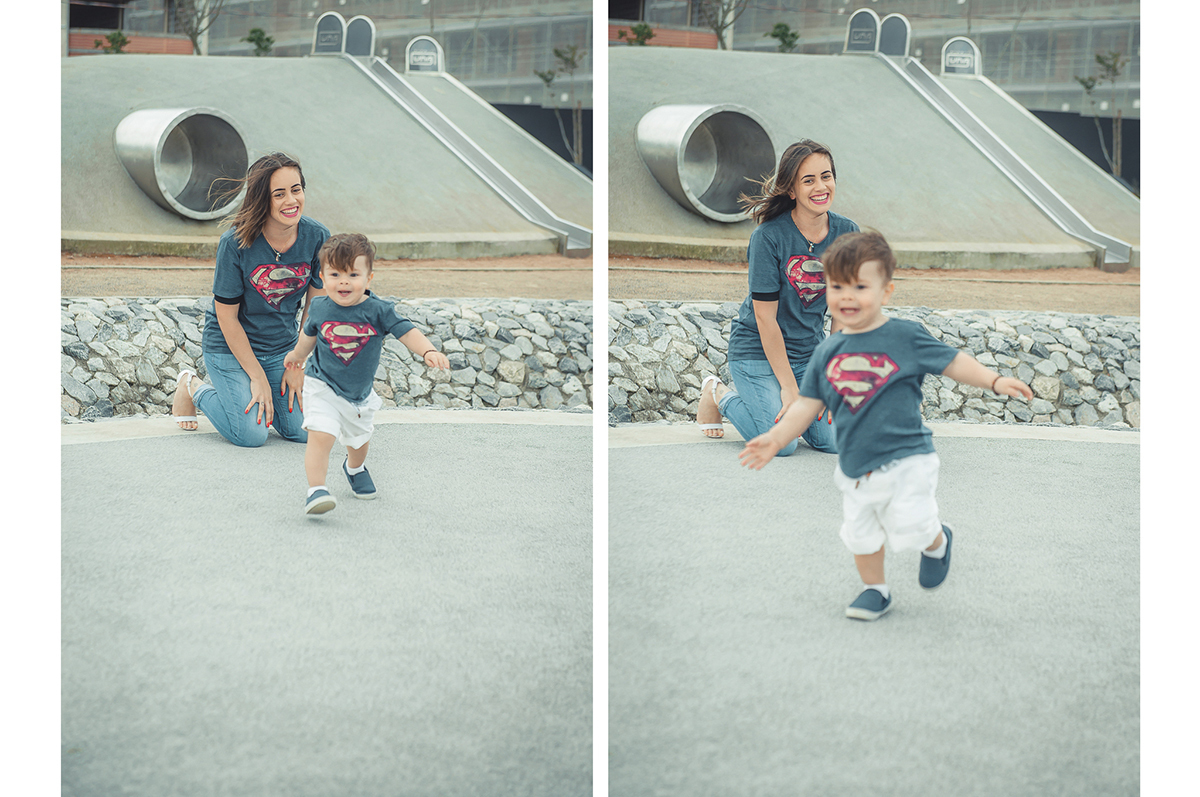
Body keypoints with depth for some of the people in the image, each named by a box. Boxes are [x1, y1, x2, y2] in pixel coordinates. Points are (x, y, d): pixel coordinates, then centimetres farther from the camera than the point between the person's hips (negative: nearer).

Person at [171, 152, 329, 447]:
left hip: (282, 347, 4)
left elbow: (314, 306, -2)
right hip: (229, 346, -4)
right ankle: (193, 388, 15)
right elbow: (227, 316, -17)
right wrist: (258, 377, -15)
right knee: (252, 435, -14)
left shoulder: (317, 237, -13)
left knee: (303, 431, -5)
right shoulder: (235, 243, -25)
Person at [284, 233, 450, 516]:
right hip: (323, 388, -2)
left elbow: (408, 332, -23)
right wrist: (297, 354, 30)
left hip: (360, 395, 2)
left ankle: (355, 468, 57)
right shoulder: (320, 309, -10)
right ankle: (316, 490, -24)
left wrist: (429, 351, -42)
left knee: (359, 440, 24)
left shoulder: (378, 311, -17)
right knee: (321, 436, -24)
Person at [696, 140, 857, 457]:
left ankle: (771, 400, 22)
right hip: (757, 350, -5)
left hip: (810, 351, 5)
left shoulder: (846, 233, -6)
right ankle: (719, 394, 12)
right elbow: (765, 317, -19)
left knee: (833, 440, -7)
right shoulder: (769, 237, -21)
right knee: (781, 444, -17)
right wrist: (789, 386, -17)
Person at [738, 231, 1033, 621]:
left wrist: (996, 381, -10)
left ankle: (937, 541, 25)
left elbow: (953, 362, -1)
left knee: (911, 529, -10)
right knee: (860, 533, 9)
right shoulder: (827, 352, 2)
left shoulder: (905, 336, -9)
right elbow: (808, 404, 7)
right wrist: (775, 439, 0)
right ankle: (875, 590, 32)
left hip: (904, 460, -4)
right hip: (854, 467, 4)